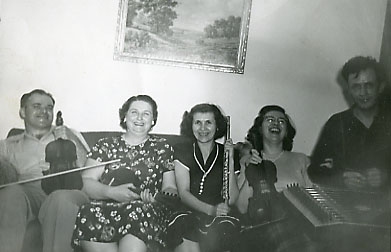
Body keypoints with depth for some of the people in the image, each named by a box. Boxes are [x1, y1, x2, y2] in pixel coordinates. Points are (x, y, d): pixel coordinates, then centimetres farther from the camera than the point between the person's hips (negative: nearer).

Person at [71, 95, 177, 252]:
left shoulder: (162, 148, 16)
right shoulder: (105, 145, 16)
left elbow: (170, 188, 14)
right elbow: (86, 182, 7)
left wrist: (157, 198, -8)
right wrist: (112, 192, -11)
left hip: (146, 212, -1)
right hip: (105, 209, 1)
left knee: (139, 214, -37)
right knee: (89, 215, -33)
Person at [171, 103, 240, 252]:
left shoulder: (225, 153, 8)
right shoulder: (183, 151, 6)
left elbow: (231, 200, -1)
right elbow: (183, 193, -5)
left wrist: (230, 161, -10)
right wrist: (210, 209, -21)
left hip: (217, 218, 1)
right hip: (186, 213, -1)